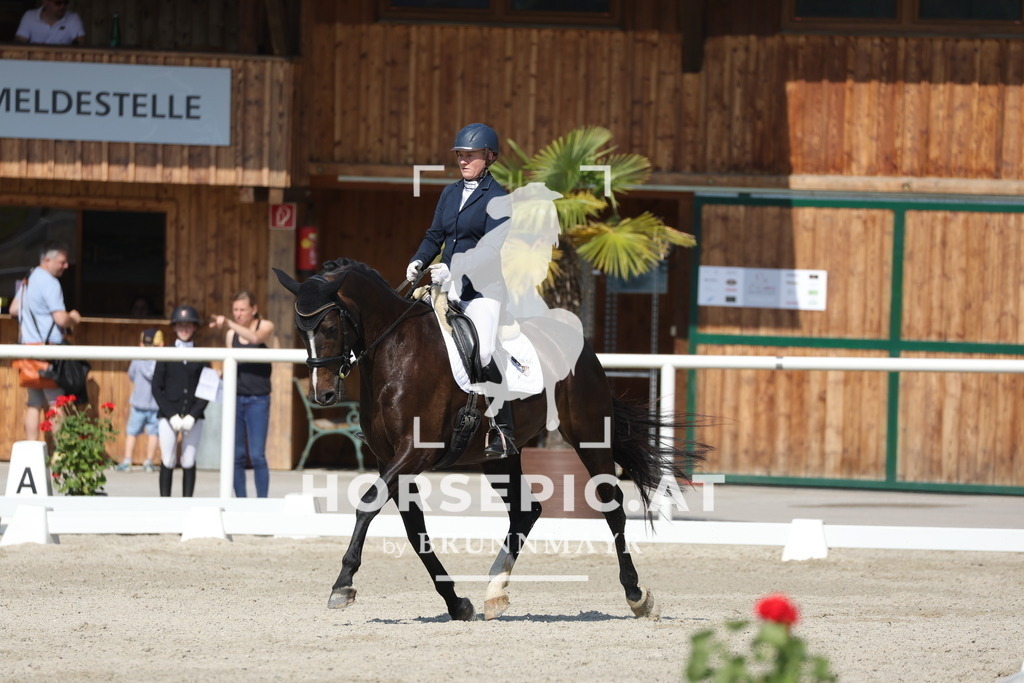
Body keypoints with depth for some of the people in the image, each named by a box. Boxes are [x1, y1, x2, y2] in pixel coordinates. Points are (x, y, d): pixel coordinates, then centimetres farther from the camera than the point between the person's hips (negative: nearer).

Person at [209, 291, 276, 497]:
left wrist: (228, 323, -31)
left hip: (257, 400, -4)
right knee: (236, 455, 2)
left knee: (257, 455, -9)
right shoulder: (231, 334, 9)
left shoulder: (265, 326, -1)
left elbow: (255, 338, -24)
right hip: (235, 398, 4)